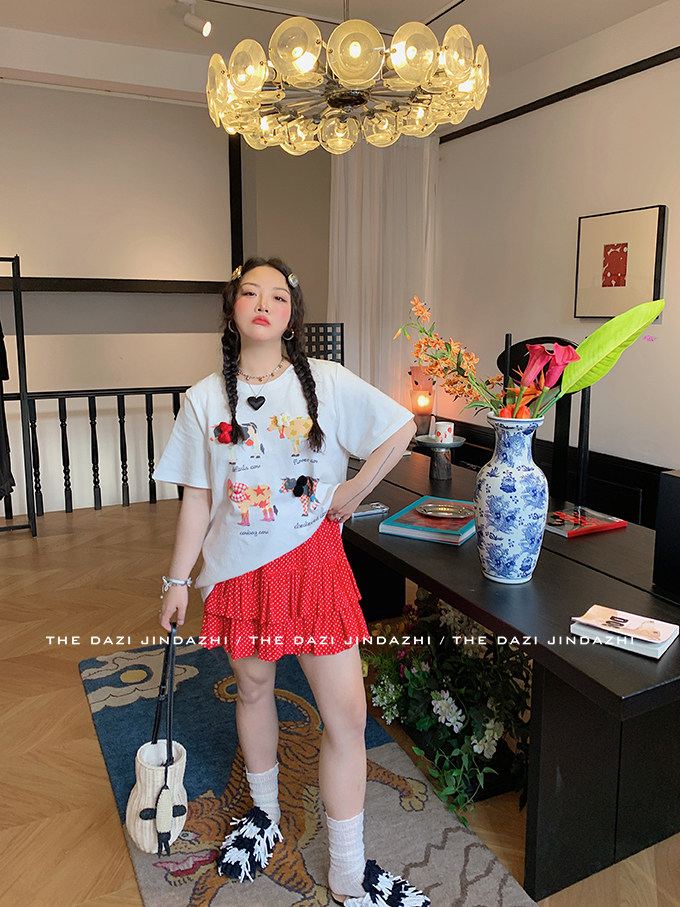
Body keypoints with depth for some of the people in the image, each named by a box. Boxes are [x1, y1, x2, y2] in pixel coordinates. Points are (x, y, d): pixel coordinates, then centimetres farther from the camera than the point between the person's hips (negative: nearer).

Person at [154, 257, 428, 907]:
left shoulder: (327, 382, -6)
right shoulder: (205, 399, -1)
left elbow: (400, 428, 1)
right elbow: (197, 498, 3)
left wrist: (352, 493, -2)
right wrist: (177, 580, 4)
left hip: (312, 561, -1)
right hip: (239, 568, 2)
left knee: (348, 716, 0)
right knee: (253, 688, 20)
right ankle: (264, 813, 48)